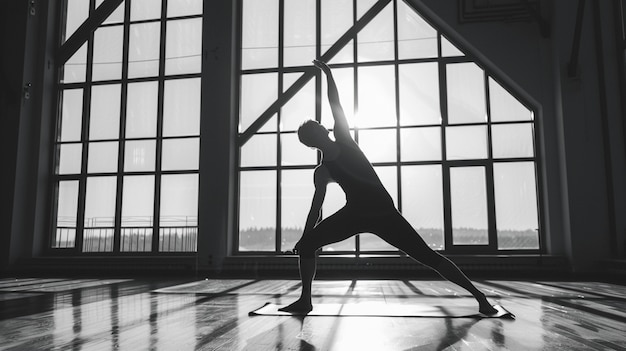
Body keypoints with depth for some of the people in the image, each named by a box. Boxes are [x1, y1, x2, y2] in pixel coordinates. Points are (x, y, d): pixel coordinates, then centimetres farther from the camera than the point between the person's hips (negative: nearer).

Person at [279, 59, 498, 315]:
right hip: (354, 214, 2)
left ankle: (479, 296, 2)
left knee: (427, 256, -4)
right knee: (307, 243, -9)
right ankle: (305, 300, 4)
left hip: (382, 212, -2)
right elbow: (316, 208, 8)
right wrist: (304, 238, 4)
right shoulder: (321, 172, 7)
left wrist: (329, 75, 1)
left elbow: (336, 107, 3)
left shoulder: (342, 139, 6)